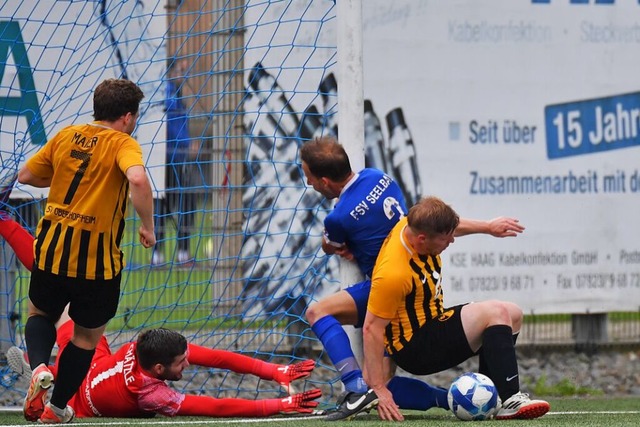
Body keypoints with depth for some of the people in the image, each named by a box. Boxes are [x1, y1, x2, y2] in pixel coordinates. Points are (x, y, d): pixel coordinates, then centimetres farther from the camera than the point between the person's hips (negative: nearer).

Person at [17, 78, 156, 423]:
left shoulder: (65, 136, 7)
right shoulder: (122, 144, -9)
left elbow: (25, 176, 14)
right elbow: (138, 179, -29)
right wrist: (147, 226, -17)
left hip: (52, 247, 4)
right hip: (97, 259, -4)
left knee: (40, 314, 25)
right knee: (88, 335, 17)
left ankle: (39, 367, -4)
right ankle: (57, 408, 22)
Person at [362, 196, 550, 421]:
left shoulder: (413, 226, -9)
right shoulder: (393, 274, -33)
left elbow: (446, 225, 17)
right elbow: (371, 329, -28)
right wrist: (379, 390, -27)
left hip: (433, 321, 10)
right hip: (414, 349, -10)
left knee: (513, 315, 15)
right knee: (496, 313, -22)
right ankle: (511, 401, -26)